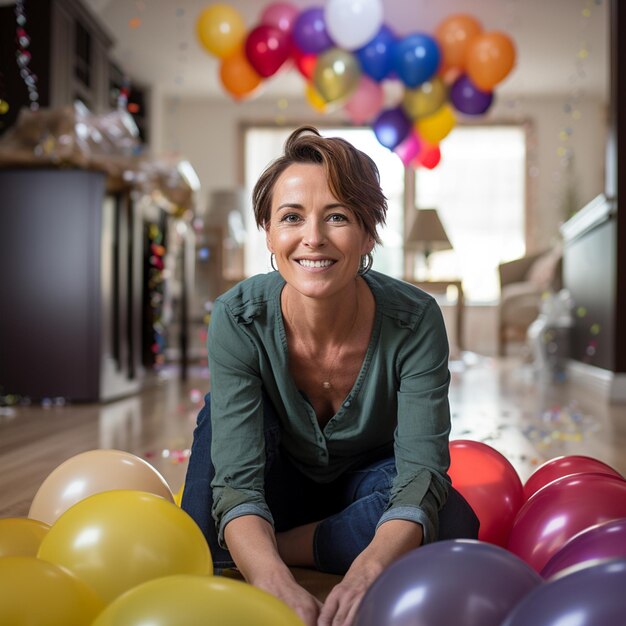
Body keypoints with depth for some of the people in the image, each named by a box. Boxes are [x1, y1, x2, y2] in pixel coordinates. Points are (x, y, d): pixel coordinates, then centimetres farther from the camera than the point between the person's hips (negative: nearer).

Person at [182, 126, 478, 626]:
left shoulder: (416, 320, -28)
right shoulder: (239, 321, -27)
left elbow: (421, 469, -34)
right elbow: (237, 480, -34)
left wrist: (368, 570, -54)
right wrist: (275, 581, -54)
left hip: (371, 481, 1)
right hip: (282, 486, 0)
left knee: (453, 526, -31)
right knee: (223, 410, -28)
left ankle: (247, 555, -17)